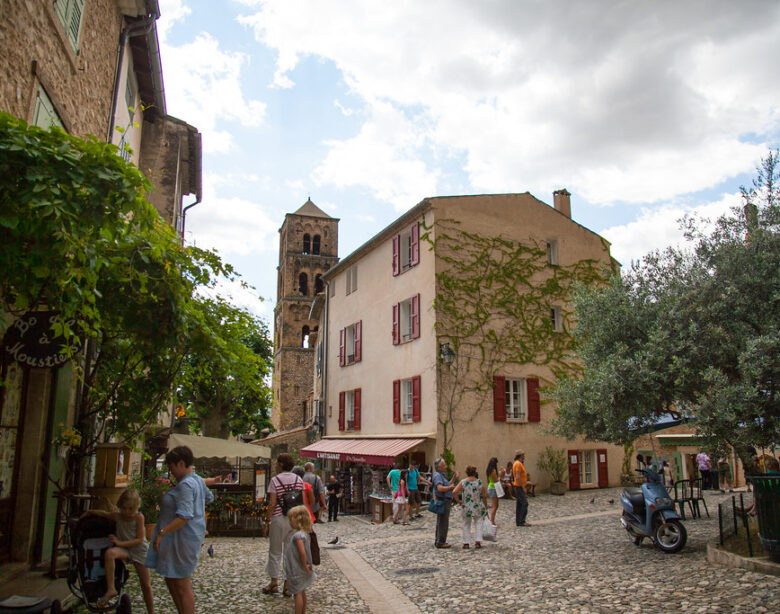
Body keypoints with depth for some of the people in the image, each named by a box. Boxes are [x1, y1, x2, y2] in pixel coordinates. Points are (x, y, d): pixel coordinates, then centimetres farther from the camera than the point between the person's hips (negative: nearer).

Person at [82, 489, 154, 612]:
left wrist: (120, 543, -21)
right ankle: (111, 589, -31)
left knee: (146, 586, 3)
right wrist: (89, 512, 7)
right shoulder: (117, 516, -3)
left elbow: (140, 540, -16)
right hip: (124, 549, 2)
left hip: (139, 551, -2)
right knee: (109, 553, -35)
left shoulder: (139, 517, -14)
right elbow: (103, 513, 17)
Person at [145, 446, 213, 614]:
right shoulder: (198, 480, 11)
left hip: (183, 539, -10)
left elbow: (184, 516, -29)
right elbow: (209, 497, 30)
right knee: (171, 580, 17)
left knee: (182, 587, -2)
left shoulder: (186, 485, -20)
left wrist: (161, 533, -27)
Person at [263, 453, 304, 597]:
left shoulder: (275, 480, -9)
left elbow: (272, 504, -12)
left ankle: (274, 582, 19)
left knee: (275, 552, 11)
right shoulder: (299, 480, 4)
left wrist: (267, 520, -4)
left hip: (278, 519, -4)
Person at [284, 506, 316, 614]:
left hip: (297, 571, -9)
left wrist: (305, 566, -22)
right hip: (301, 571, 9)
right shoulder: (305, 533, 4)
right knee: (302, 592, 19)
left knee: (297, 593, 0)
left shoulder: (298, 535, -26)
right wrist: (306, 565, 9)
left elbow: (302, 553, -33)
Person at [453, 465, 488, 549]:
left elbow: (454, 492, -18)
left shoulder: (463, 482, -9)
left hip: (466, 507, 0)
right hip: (478, 507, 0)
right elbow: (484, 496, -2)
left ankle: (466, 543, 14)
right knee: (478, 523, 13)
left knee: (466, 525, 13)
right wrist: (486, 507, 9)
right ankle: (478, 542, 6)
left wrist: (458, 501, -5)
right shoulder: (480, 482, -5)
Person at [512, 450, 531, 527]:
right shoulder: (518, 464, -16)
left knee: (519, 504, 9)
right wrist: (523, 487, -21)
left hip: (519, 487, 10)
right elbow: (518, 477, -23)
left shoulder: (518, 463, 16)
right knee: (524, 503, -10)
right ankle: (522, 521, -9)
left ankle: (518, 521, 11)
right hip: (519, 487, -10)